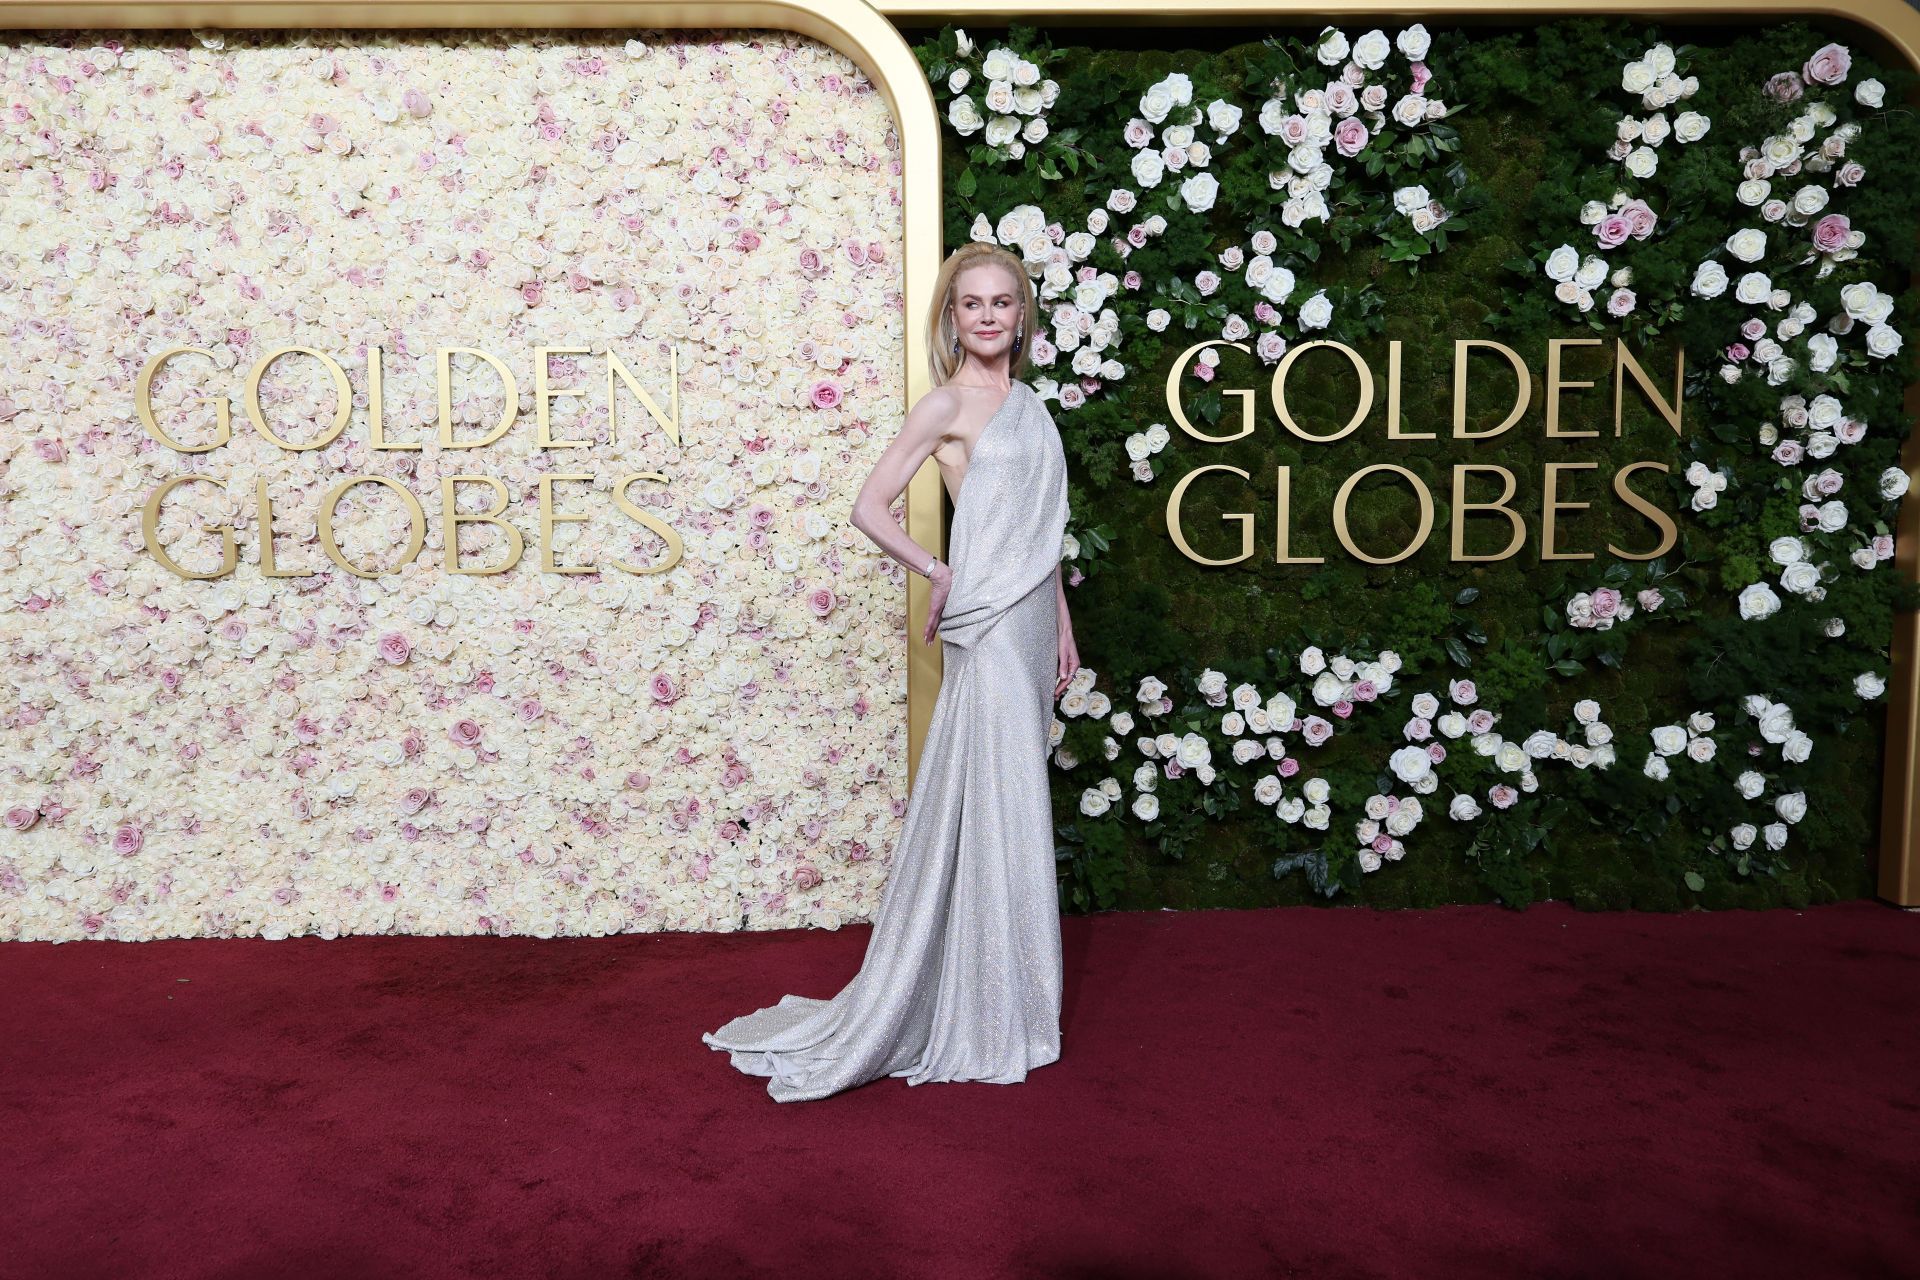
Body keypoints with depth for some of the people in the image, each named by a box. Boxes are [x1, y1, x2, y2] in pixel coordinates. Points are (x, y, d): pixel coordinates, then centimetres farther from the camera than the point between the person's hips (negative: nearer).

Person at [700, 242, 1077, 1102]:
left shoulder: (1025, 403, 16)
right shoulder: (949, 403, -7)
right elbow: (870, 506, -11)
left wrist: (1062, 625, 16)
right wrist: (938, 574, -9)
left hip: (1029, 623, 8)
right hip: (988, 628, -8)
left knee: (1013, 804, 13)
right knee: (988, 806, -3)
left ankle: (1002, 995, 26)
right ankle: (976, 1016, 10)